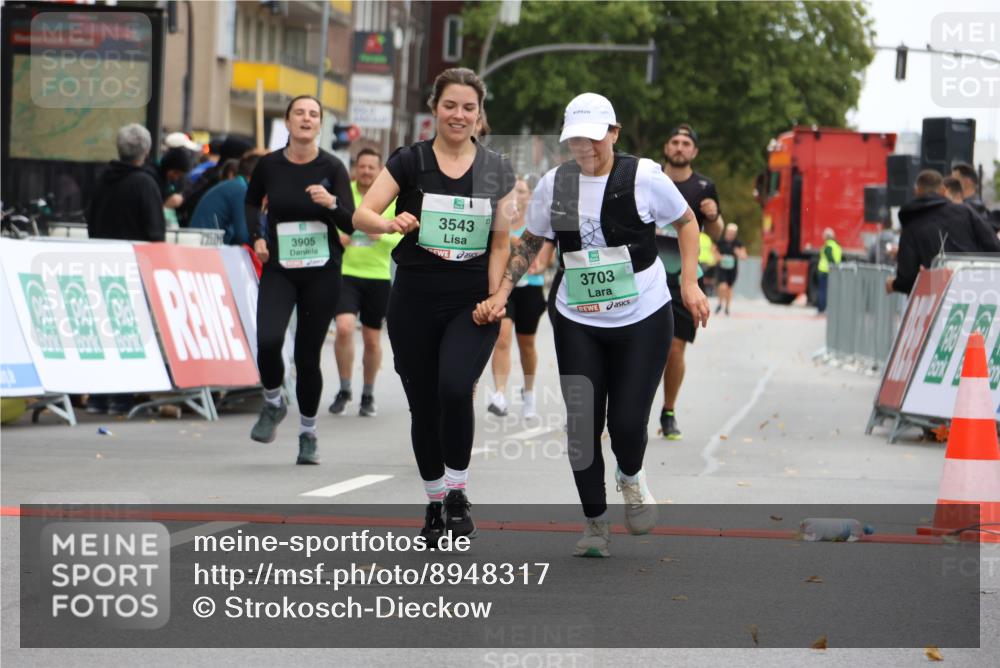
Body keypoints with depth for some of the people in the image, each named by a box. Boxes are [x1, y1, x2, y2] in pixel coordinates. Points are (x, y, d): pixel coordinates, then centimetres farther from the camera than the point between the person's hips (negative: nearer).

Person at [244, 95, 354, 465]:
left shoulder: (332, 168, -5)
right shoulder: (269, 165, 0)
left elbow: (351, 224, -9)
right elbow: (251, 201, 20)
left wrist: (331, 203, -27)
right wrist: (256, 237, 6)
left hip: (322, 272, -1)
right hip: (278, 269, 1)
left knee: (308, 355, 1)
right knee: (268, 341, -22)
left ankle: (308, 434, 20)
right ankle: (273, 405, 7)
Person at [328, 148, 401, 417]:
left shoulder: (392, 200, 1)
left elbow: (403, 238, -3)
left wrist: (382, 235, -23)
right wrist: (335, 237, -13)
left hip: (378, 275, 1)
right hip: (345, 272, -1)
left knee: (372, 340, 7)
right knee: (344, 327, -19)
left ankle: (368, 395, 25)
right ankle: (344, 390, -2)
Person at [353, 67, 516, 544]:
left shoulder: (497, 171, 5)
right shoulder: (409, 161, 0)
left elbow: (501, 242, 9)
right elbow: (361, 215, -9)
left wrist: (494, 298, -4)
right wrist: (391, 224, -30)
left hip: (472, 302, -1)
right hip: (415, 299, 1)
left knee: (455, 389, -22)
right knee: (423, 405, 5)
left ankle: (457, 491, -4)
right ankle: (434, 501, 23)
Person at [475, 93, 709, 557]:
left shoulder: (643, 177, -10)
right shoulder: (554, 184, -1)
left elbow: (686, 222, 5)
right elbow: (529, 244, 13)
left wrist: (689, 282, -5)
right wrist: (502, 294, 3)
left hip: (643, 319, -3)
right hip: (577, 324, 3)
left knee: (627, 422, -9)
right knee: (582, 425, -1)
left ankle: (631, 478, 27)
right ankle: (595, 523, 16)